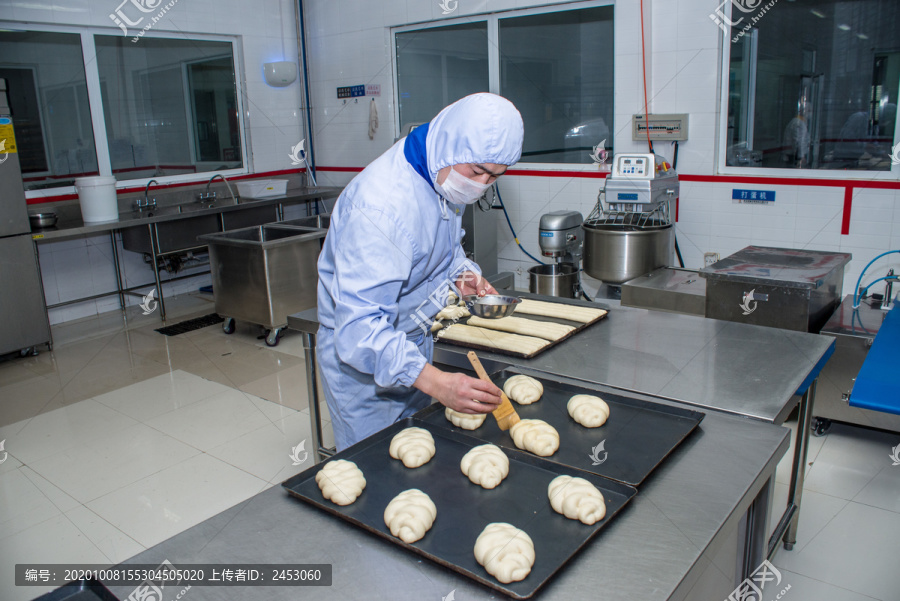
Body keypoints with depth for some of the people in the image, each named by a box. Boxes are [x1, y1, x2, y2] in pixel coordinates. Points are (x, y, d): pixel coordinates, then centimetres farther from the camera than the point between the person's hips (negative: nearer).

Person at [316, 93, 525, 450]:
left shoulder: (447, 178, -6)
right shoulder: (380, 203, -34)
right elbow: (359, 328, -39)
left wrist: (461, 273, -8)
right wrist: (436, 383, -48)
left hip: (413, 341, 8)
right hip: (362, 360, -8)